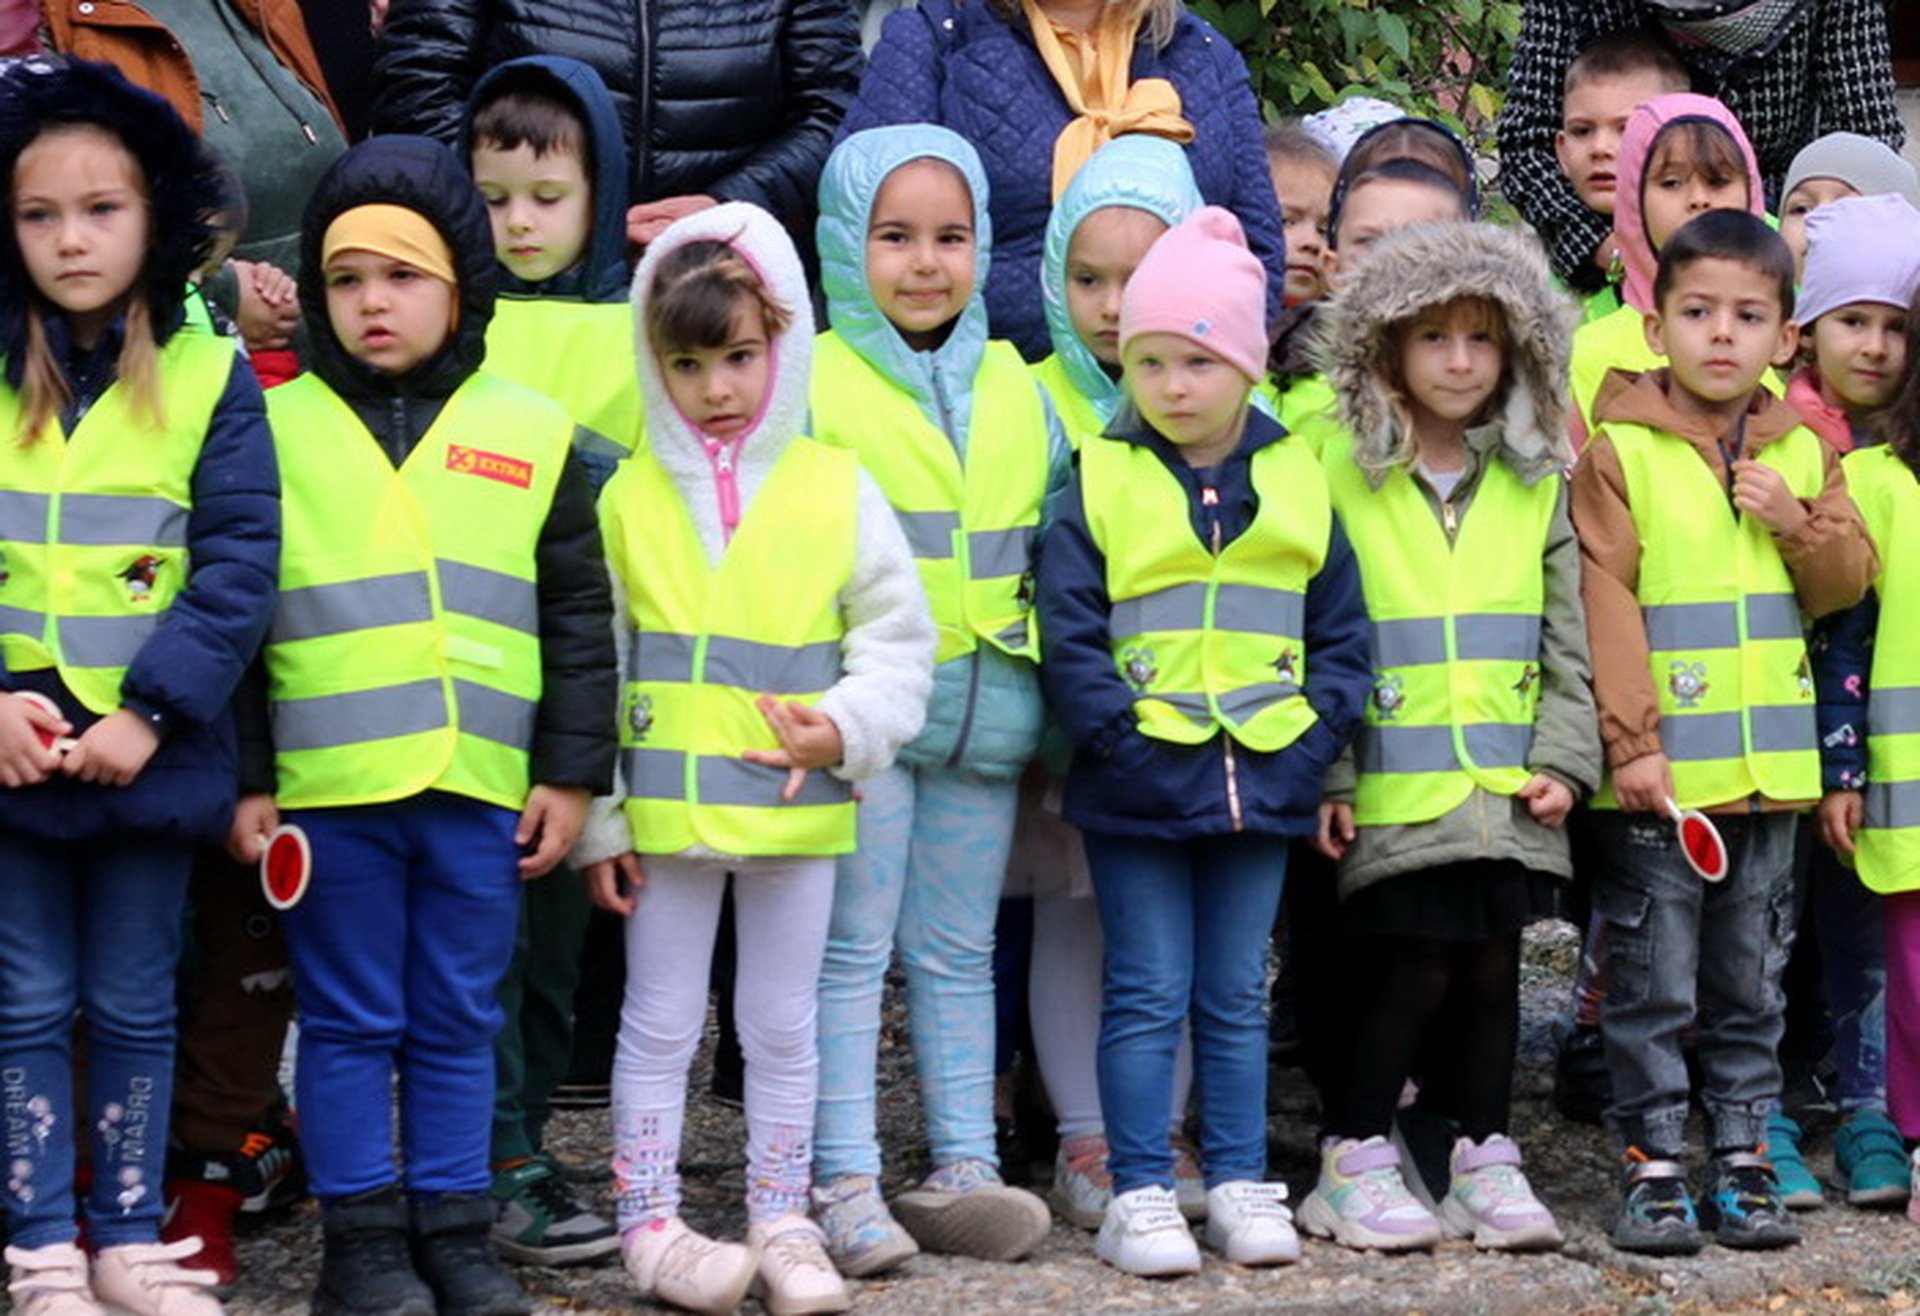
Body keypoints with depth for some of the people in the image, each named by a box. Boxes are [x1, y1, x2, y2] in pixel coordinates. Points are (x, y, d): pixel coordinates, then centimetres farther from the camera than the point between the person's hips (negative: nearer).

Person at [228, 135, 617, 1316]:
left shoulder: (530, 434, 7)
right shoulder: (279, 430, 3)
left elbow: (581, 617, 9)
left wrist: (572, 772, 4)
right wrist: (245, 779, -1)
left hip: (484, 786, 2)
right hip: (329, 785, -1)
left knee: (460, 1025, 10)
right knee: (350, 1021, 4)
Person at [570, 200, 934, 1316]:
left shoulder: (837, 489, 0)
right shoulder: (628, 499, -1)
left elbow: (898, 639, 5)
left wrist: (848, 728, -12)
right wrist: (597, 815, -2)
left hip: (796, 803, 1)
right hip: (666, 804, -1)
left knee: (784, 1024, 10)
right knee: (662, 1023, 7)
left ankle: (783, 1224, 20)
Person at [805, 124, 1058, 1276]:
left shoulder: (1017, 392, 12)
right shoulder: (811, 383, -4)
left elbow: (1055, 560, 17)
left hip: (983, 718, 5)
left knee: (958, 953, 12)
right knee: (852, 949, -2)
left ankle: (964, 1171, 17)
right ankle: (846, 1183, 1)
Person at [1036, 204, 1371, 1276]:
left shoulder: (1298, 485, 5)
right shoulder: (1096, 488, -3)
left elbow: (1342, 637, 7)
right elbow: (1069, 642, -7)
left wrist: (1308, 746, -5)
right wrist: (1130, 744, -15)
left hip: (1264, 781, 3)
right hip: (1139, 788, -2)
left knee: (1238, 997, 12)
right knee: (1147, 997, 3)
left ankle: (1242, 1184, 19)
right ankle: (1141, 1195, 9)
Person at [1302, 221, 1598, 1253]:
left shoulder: (1538, 488, 11)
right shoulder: (1341, 480, -1)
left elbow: (1567, 642, 12)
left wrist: (1563, 759, 1)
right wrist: (1325, 775, -8)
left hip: (1506, 789, 4)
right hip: (1395, 789, -4)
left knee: (1492, 965, 8)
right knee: (1413, 967, -5)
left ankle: (1484, 1159, 18)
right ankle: (1354, 1163, 6)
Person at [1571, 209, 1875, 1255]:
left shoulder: (1802, 453, 9)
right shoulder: (1619, 454, -6)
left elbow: (1847, 584, 12)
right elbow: (1605, 602, -11)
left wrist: (1803, 526, -8)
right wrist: (1629, 741, -17)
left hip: (1770, 768, 4)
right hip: (1658, 773, -4)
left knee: (1751, 982, 12)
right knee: (1652, 983, 1)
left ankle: (1743, 1157, 21)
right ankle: (1652, 1162, 9)